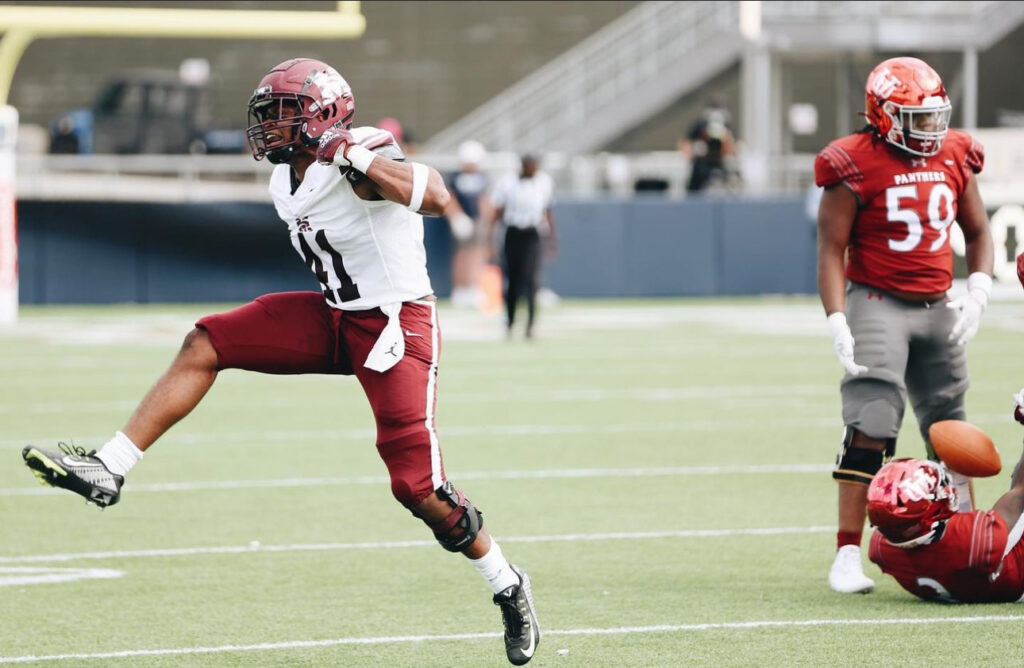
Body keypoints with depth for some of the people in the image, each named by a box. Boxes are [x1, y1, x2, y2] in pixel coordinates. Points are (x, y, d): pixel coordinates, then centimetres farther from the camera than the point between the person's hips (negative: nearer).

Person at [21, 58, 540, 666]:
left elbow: (438, 199, -35)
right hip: (335, 317, 8)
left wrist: (363, 162, -39)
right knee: (205, 345, -4)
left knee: (418, 487, -11)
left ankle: (508, 587, 12)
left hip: (397, 325, -8)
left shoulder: (363, 158, -20)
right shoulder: (287, 182, 7)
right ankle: (108, 472, -3)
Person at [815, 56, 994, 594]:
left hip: (937, 308, 6)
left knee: (951, 434, 11)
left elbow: (977, 233, 16)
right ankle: (847, 555, -13)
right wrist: (838, 324, -19)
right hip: (877, 303, -6)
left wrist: (978, 291, -1)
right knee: (869, 431, -14)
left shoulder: (954, 158, 6)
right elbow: (831, 250, -10)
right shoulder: (856, 166, -10)